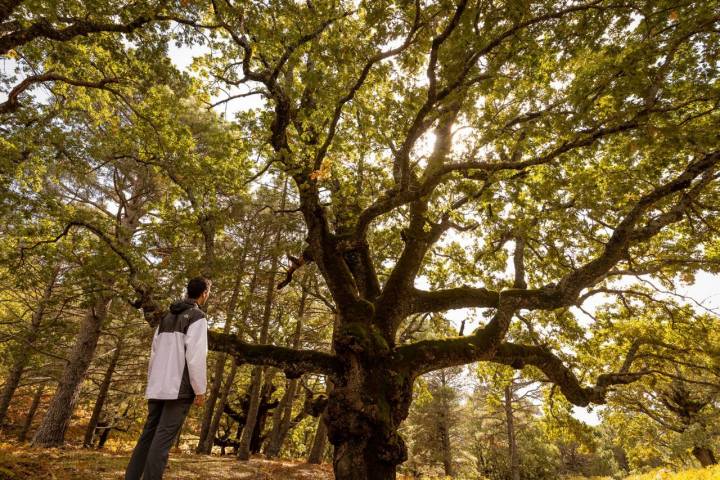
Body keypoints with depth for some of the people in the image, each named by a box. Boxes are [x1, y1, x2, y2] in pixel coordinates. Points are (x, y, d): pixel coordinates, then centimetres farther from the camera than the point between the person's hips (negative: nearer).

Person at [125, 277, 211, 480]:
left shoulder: (167, 317, 17)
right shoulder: (197, 317, -8)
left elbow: (154, 353, 17)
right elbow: (196, 356, -16)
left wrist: (152, 382, 21)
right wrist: (200, 390, -10)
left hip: (158, 387, 7)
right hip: (179, 388, -7)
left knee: (147, 436, 12)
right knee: (163, 439, -7)